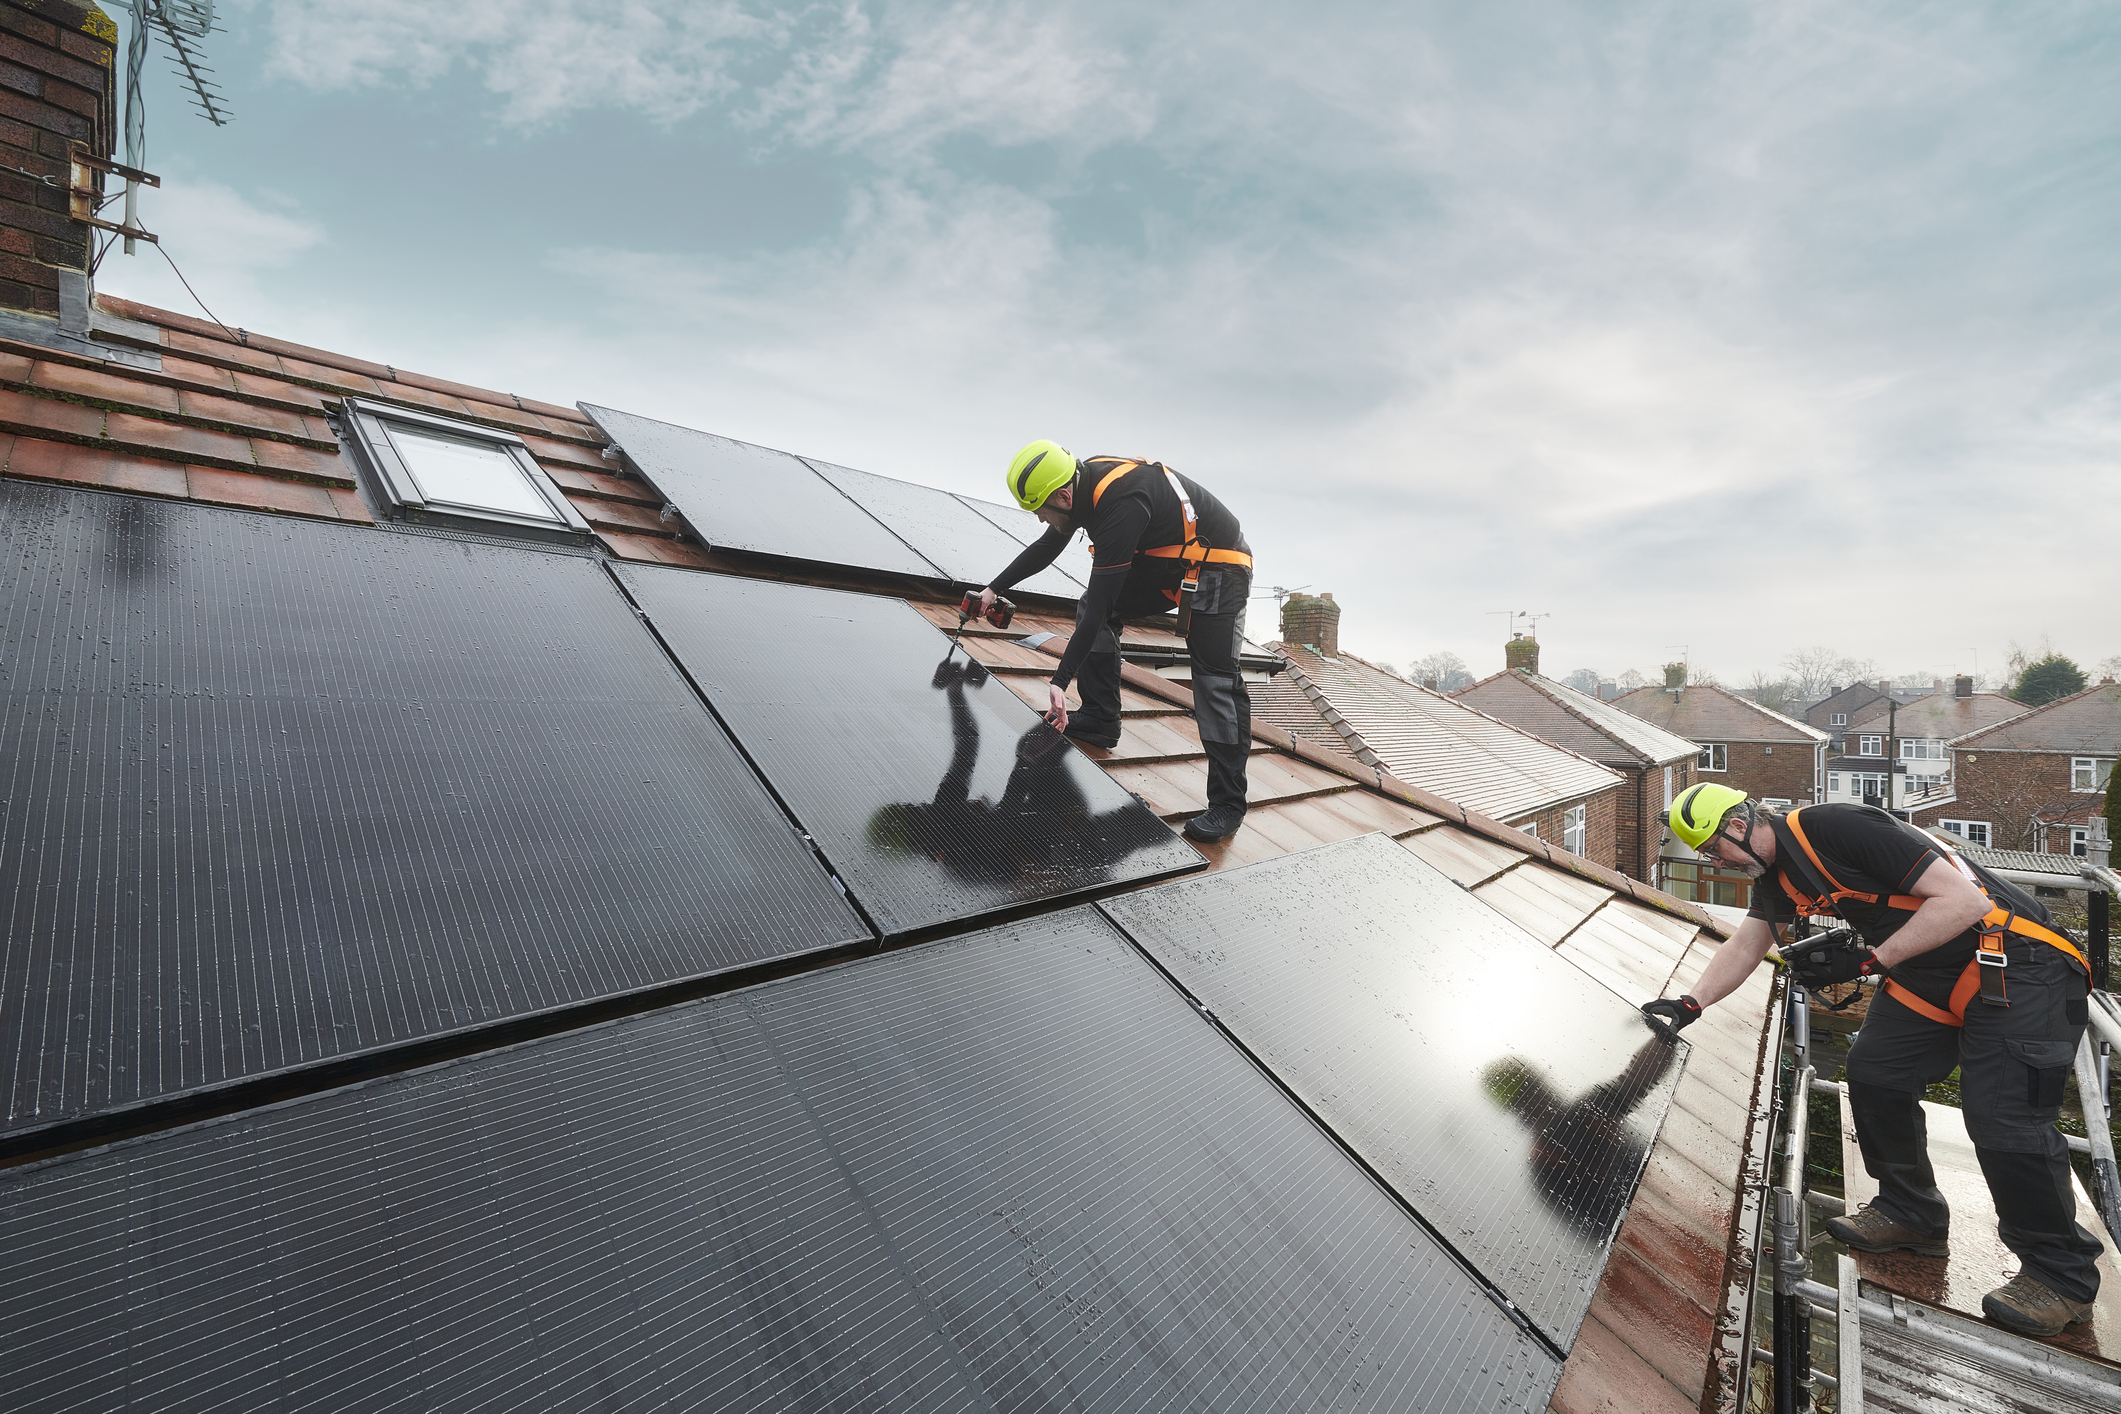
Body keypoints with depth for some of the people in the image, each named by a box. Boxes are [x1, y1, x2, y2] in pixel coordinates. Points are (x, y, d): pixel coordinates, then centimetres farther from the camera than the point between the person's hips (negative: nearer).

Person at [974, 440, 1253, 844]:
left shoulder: (1121, 505, -32)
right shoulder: (1083, 481, -4)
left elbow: (1101, 602, -33)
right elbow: (1046, 548, 14)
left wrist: (1060, 681, -32)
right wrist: (994, 589, 20)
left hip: (1217, 571, -9)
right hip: (1165, 561, 9)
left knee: (1216, 682, -14)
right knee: (1091, 606, 3)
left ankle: (1228, 804, -7)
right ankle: (1099, 720, 10)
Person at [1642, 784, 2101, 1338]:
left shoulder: (1838, 828, -27)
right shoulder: (1777, 875, 3)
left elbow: (1963, 899, -26)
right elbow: (1743, 947, 9)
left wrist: (1869, 958, -26)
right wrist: (1688, 1006, -1)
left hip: (2018, 967, -9)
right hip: (1929, 976, 9)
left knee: (2002, 1116, -12)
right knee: (1874, 1072, 6)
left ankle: (2062, 1276, 9)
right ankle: (1911, 1214, 23)